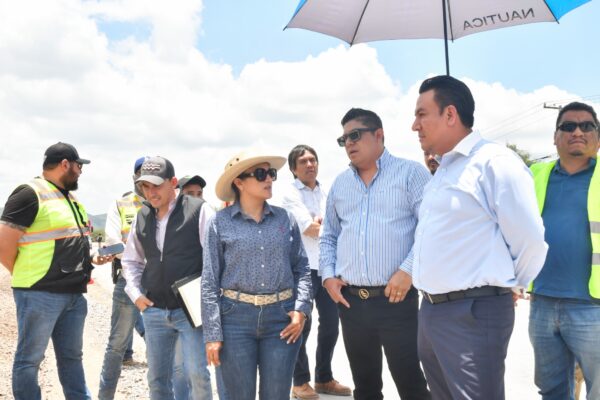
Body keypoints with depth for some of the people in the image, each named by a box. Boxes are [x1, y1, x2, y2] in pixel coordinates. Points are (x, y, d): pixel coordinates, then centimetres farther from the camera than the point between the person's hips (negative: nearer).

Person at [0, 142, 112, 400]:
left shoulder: (70, 198, 16)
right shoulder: (30, 194, -12)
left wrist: (91, 258, 9)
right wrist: (28, 278, -7)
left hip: (74, 294, 9)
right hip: (40, 294, -9)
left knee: (71, 356, 16)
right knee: (30, 359, 3)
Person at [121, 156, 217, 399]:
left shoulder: (199, 211, -9)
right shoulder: (142, 217, 7)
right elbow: (131, 260, 20)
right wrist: (135, 293, 7)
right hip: (153, 310, 5)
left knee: (196, 373, -11)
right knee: (157, 378, 12)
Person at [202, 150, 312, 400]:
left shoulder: (285, 219, 6)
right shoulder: (221, 222, -2)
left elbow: (302, 268, 11)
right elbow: (210, 281, -2)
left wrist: (301, 309, -4)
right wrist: (212, 334, -6)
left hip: (282, 318, 2)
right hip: (236, 319, -2)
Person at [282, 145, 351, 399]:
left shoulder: (326, 192, 13)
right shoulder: (291, 195, -5)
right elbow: (310, 229, -13)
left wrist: (319, 223, -7)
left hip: (327, 266, 6)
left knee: (331, 322, 10)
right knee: (302, 325, 2)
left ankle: (324, 378, 25)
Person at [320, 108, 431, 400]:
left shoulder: (410, 173, -1)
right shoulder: (340, 184, 15)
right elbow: (328, 236, 21)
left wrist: (408, 271, -17)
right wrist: (328, 275, 6)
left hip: (396, 298, -5)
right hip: (350, 301, 5)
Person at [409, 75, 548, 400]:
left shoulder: (494, 161, -12)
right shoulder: (440, 173, 17)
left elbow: (529, 239, -14)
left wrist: (511, 286, -1)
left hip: (473, 313, -9)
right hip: (430, 312, 9)